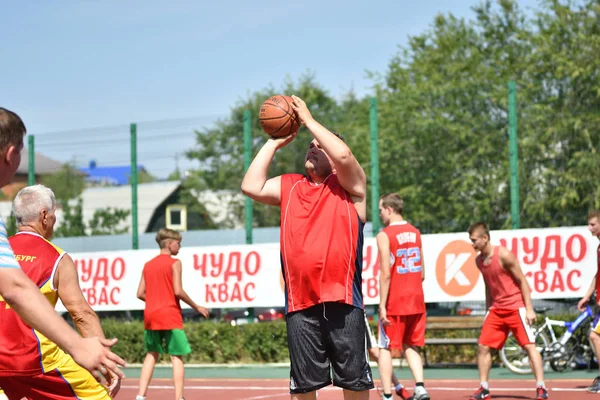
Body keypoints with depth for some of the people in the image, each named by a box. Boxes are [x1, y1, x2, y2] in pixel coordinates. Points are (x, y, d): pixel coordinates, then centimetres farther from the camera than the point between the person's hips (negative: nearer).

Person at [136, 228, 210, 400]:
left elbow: (140, 293, 8)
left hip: (151, 316, 6)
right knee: (177, 357, -2)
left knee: (151, 355, 12)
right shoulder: (174, 263, -5)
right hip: (170, 316, -6)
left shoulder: (148, 265, 12)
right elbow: (178, 291, -14)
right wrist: (196, 307, -4)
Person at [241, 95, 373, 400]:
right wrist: (274, 143, 9)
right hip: (300, 303, 3)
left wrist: (309, 120, -4)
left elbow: (343, 154, -15)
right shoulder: (289, 186, 16)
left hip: (342, 299, -3)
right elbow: (251, 186, 3)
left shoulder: (349, 185, 5)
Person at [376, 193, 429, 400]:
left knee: (385, 348, 5)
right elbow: (422, 273, 11)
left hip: (395, 303, -5)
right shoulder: (415, 232, 9)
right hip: (416, 300, 5)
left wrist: (382, 306, -15)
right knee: (410, 346, 15)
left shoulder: (385, 235, -10)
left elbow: (385, 274, -16)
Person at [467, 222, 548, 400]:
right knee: (483, 347, 1)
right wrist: (488, 309, 17)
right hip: (496, 309, 7)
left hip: (516, 307, -7)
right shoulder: (479, 260, 5)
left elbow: (522, 281, -12)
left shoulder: (503, 255, -16)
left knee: (529, 346, -9)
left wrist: (529, 309, -16)